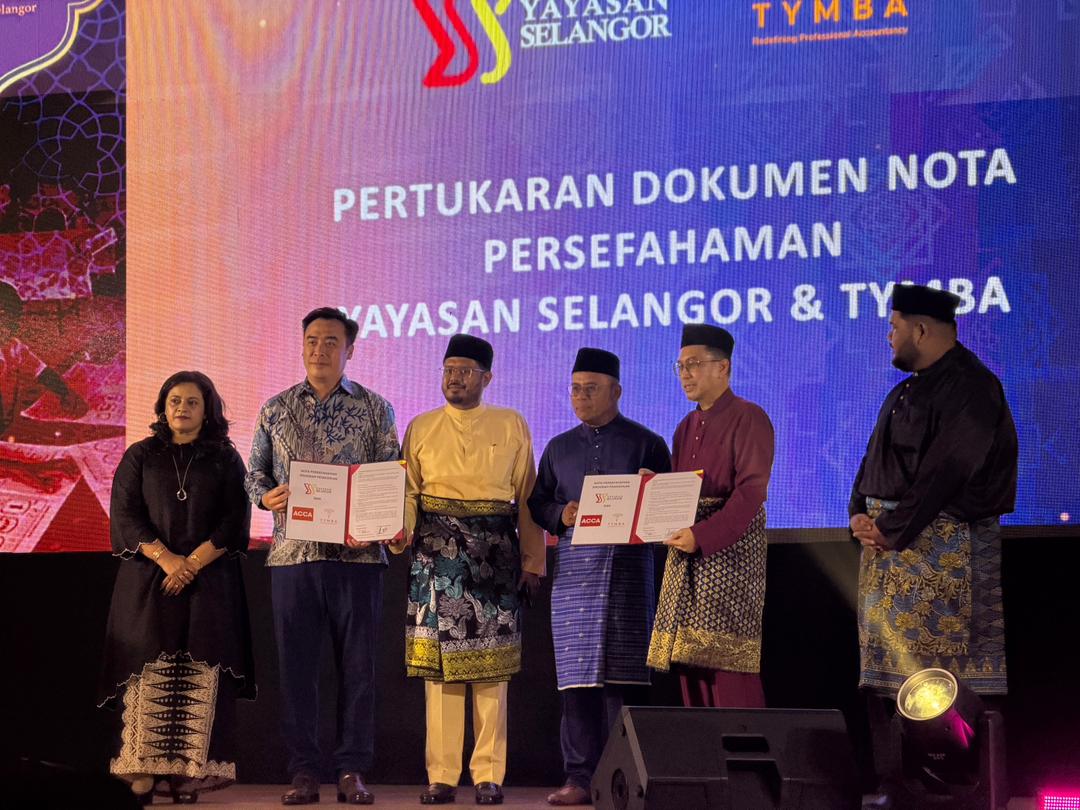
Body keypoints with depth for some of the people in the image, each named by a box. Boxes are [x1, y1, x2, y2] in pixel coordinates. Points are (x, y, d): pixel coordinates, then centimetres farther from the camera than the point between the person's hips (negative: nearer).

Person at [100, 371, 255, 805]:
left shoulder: (225, 459, 9)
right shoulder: (140, 456, 11)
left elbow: (235, 521, 1)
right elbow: (124, 515, 2)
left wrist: (193, 563, -11)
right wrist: (166, 558, -12)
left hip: (209, 583, 0)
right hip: (147, 581, 0)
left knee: (201, 680, -7)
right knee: (149, 673, -7)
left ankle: (192, 773, -7)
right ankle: (144, 770, -8)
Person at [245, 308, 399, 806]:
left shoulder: (374, 409, 6)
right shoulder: (276, 409, 11)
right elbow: (255, 472, 13)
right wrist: (266, 496, -9)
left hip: (357, 554, -1)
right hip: (292, 553, 1)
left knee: (357, 663, 1)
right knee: (295, 662, 2)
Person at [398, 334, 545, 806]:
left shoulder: (511, 426, 8)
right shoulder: (421, 428, 12)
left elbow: (527, 496, 6)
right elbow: (408, 492, 9)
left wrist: (533, 561, 2)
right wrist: (399, 536, -9)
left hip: (493, 554, -1)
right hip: (436, 553, 1)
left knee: (490, 664, -1)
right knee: (438, 661, -1)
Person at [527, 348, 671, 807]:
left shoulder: (646, 444, 7)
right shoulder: (559, 448, 18)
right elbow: (537, 505, 18)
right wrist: (562, 515, -2)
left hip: (627, 564, -3)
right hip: (573, 566, 3)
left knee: (621, 676, -6)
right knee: (576, 678, 0)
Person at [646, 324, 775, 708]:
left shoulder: (749, 418, -5)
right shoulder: (686, 427, 19)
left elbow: (751, 491, -16)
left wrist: (702, 535, -23)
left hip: (730, 550, -7)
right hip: (685, 560, 8)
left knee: (728, 665, -11)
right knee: (689, 664, 4)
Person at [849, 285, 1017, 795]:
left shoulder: (970, 388, -13)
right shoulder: (908, 389, 16)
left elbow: (945, 472, -20)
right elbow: (875, 457, 15)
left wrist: (893, 531, -18)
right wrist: (860, 514, -2)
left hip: (940, 542, -9)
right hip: (888, 542, 9)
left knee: (939, 666, -8)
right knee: (886, 659, 11)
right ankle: (893, 776, 17)